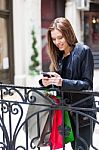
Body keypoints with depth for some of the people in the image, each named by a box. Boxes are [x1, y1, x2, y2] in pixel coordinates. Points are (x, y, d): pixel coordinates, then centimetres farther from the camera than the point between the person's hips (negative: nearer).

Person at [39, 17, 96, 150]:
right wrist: (46, 82, -10)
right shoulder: (58, 55, 10)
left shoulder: (83, 51, -8)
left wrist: (62, 82, -25)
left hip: (83, 111, -6)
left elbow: (87, 84, -13)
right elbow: (58, 82, 12)